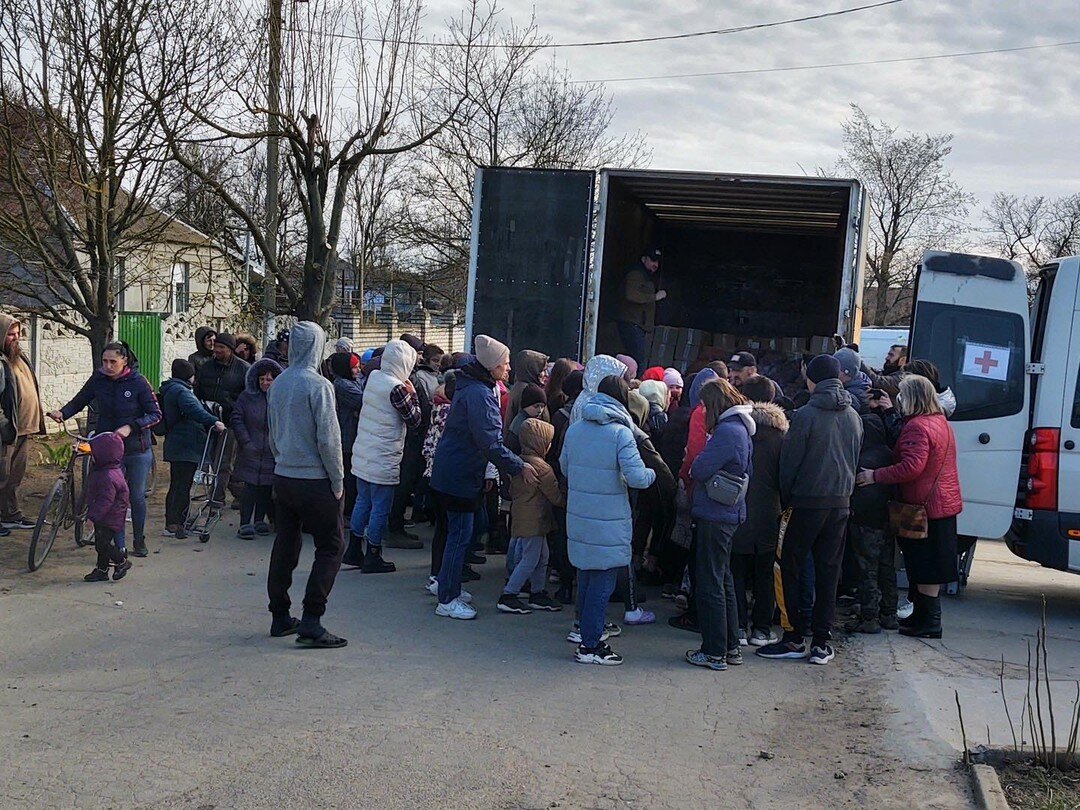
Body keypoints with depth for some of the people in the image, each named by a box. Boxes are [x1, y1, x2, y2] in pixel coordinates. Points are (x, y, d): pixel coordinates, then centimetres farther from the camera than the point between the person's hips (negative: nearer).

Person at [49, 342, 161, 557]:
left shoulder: (138, 382, -12)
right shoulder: (98, 379, -4)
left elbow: (155, 414, -13)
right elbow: (79, 401, 3)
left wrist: (130, 427, -26)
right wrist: (62, 413, -17)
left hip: (137, 450, -2)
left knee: (137, 497, 9)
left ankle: (139, 541, 28)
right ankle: (119, 546, 8)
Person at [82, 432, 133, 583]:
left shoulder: (108, 477, -27)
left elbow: (105, 500, -28)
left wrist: (92, 515, -23)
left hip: (109, 518, -10)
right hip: (104, 516, 10)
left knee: (102, 543, -7)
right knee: (101, 543, 15)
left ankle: (122, 562, 10)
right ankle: (101, 570, 23)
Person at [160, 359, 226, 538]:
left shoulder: (169, 389, 19)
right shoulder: (180, 391, -14)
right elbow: (194, 410, -32)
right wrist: (213, 421, -42)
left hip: (175, 446, 11)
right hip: (186, 447, -11)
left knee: (176, 486, 16)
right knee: (183, 486, -8)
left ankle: (171, 523, 22)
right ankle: (176, 524, -9)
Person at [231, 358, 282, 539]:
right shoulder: (247, 397, 1)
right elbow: (236, 419, 2)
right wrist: (246, 442, -7)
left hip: (273, 453, 1)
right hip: (251, 451, -1)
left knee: (266, 487, 8)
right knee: (250, 485, -5)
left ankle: (259, 521, 22)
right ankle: (245, 523, -2)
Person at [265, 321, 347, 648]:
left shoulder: (278, 384, 7)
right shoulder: (318, 385, -15)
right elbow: (328, 438, -17)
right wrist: (338, 481, -8)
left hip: (283, 477, 7)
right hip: (314, 479, -7)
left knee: (285, 545, 14)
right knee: (331, 547, 0)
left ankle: (280, 617, 21)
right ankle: (310, 622, -6)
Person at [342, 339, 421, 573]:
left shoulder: (373, 377, 4)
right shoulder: (397, 388, -18)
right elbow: (414, 419, -10)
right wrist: (413, 394, 1)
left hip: (362, 455, 8)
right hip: (383, 460, -8)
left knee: (363, 502, 17)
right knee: (381, 508, 2)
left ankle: (354, 551, 24)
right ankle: (373, 558, 9)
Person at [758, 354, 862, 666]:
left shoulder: (806, 414, -11)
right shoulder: (853, 417, 8)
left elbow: (789, 462, -8)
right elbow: (855, 460, 14)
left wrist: (785, 498, 3)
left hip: (808, 502, -5)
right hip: (841, 502, 5)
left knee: (791, 567, 4)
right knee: (828, 571, 8)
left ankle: (794, 638, 3)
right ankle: (821, 641, 9)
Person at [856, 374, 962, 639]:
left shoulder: (917, 427, -18)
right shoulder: (941, 422, 14)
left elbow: (912, 466, -26)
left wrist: (876, 476, -20)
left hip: (924, 505, -10)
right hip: (944, 503, 10)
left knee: (926, 569, -4)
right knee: (928, 567, 16)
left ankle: (930, 622, 1)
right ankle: (922, 615, 25)